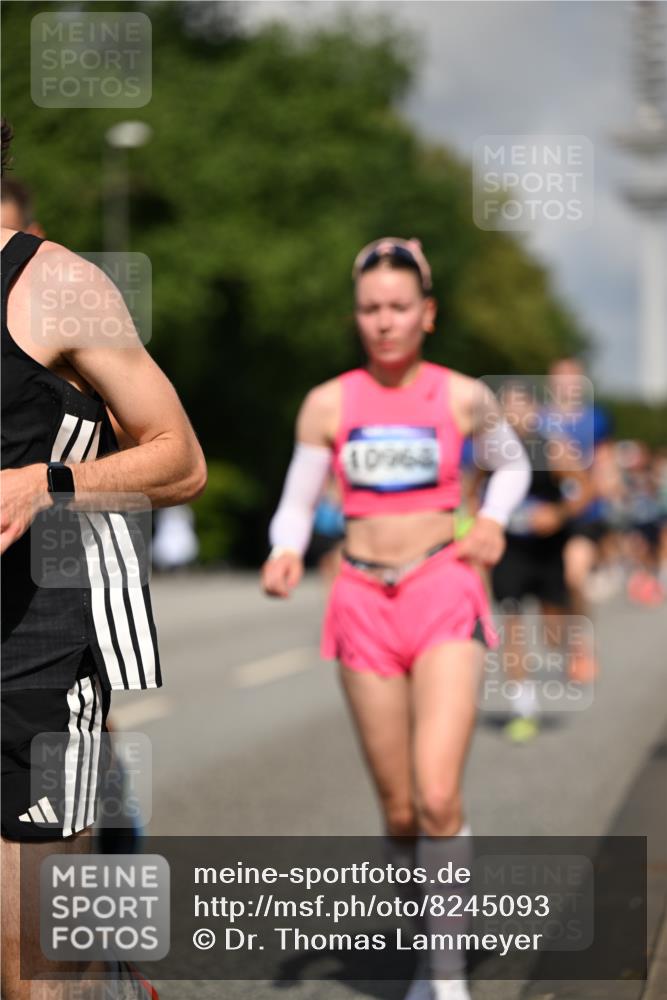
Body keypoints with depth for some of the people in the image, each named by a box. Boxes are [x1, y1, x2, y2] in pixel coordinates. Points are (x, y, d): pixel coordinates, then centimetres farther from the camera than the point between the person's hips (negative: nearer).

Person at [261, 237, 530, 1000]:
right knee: (398, 810, 6)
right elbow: (296, 504, 8)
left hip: (444, 598, -2)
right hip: (364, 603, 2)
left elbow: (512, 464, 21)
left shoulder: (462, 398, 3)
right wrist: (285, 553, -13)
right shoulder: (329, 405, 3)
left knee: (438, 799, -17)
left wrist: (493, 521, 2)